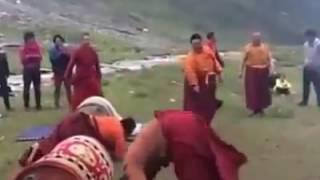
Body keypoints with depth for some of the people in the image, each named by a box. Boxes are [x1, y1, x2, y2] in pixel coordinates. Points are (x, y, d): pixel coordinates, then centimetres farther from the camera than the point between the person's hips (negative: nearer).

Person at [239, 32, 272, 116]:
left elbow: (269, 59, 4)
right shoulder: (248, 47, 1)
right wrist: (241, 71, 0)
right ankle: (254, 109, 9)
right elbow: (244, 60, 3)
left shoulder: (265, 47, 4)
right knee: (252, 90, -1)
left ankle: (261, 108, 21)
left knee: (263, 90, 7)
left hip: (263, 71, 1)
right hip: (251, 71, -1)